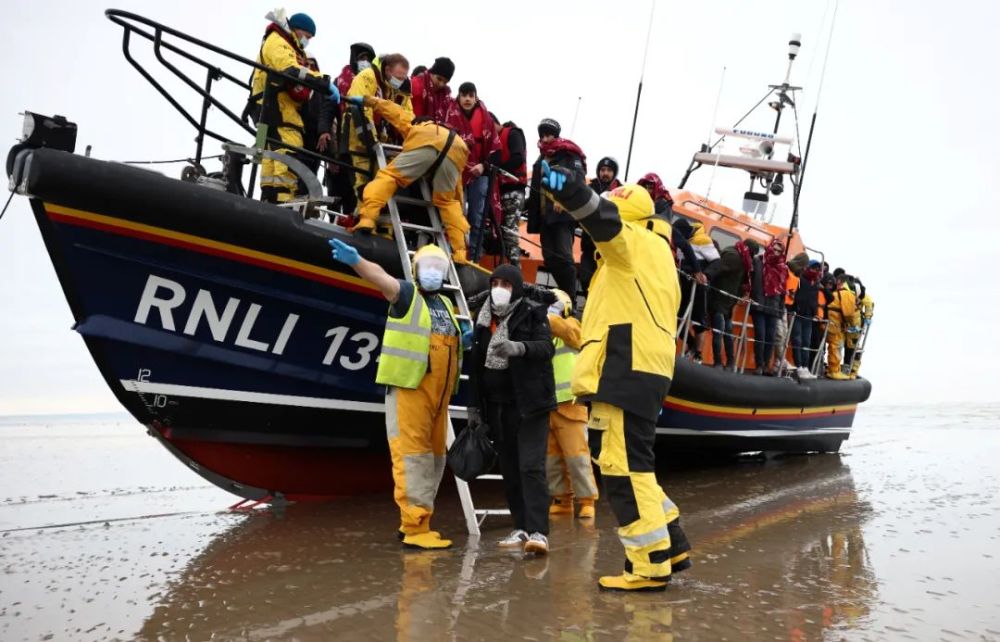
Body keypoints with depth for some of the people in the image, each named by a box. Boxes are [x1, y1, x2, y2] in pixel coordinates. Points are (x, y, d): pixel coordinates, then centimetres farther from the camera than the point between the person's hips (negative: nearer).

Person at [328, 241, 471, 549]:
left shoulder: (445, 304, 19)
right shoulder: (407, 294, -2)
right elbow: (381, 278, -22)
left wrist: (463, 339, 9)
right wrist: (356, 261, -42)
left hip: (438, 394, 8)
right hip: (409, 388, -8)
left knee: (434, 455, 12)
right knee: (412, 455, -9)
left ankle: (416, 521, 23)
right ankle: (414, 527, -6)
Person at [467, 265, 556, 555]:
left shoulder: (533, 313, -2)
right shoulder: (484, 318, 13)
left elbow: (547, 348, -18)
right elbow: (476, 364, 14)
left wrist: (519, 347, -38)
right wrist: (474, 404, 12)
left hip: (529, 403, -6)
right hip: (497, 405, 6)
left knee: (531, 467, -12)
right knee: (509, 468, 7)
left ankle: (538, 532, -13)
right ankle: (521, 528, 15)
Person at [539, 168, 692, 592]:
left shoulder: (635, 243, -2)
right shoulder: (654, 254, 27)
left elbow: (605, 222, -25)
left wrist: (572, 191, -43)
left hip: (629, 371, -11)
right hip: (640, 370, 11)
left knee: (625, 468, -8)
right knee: (631, 465, 17)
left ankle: (649, 567, -1)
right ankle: (670, 546, 23)